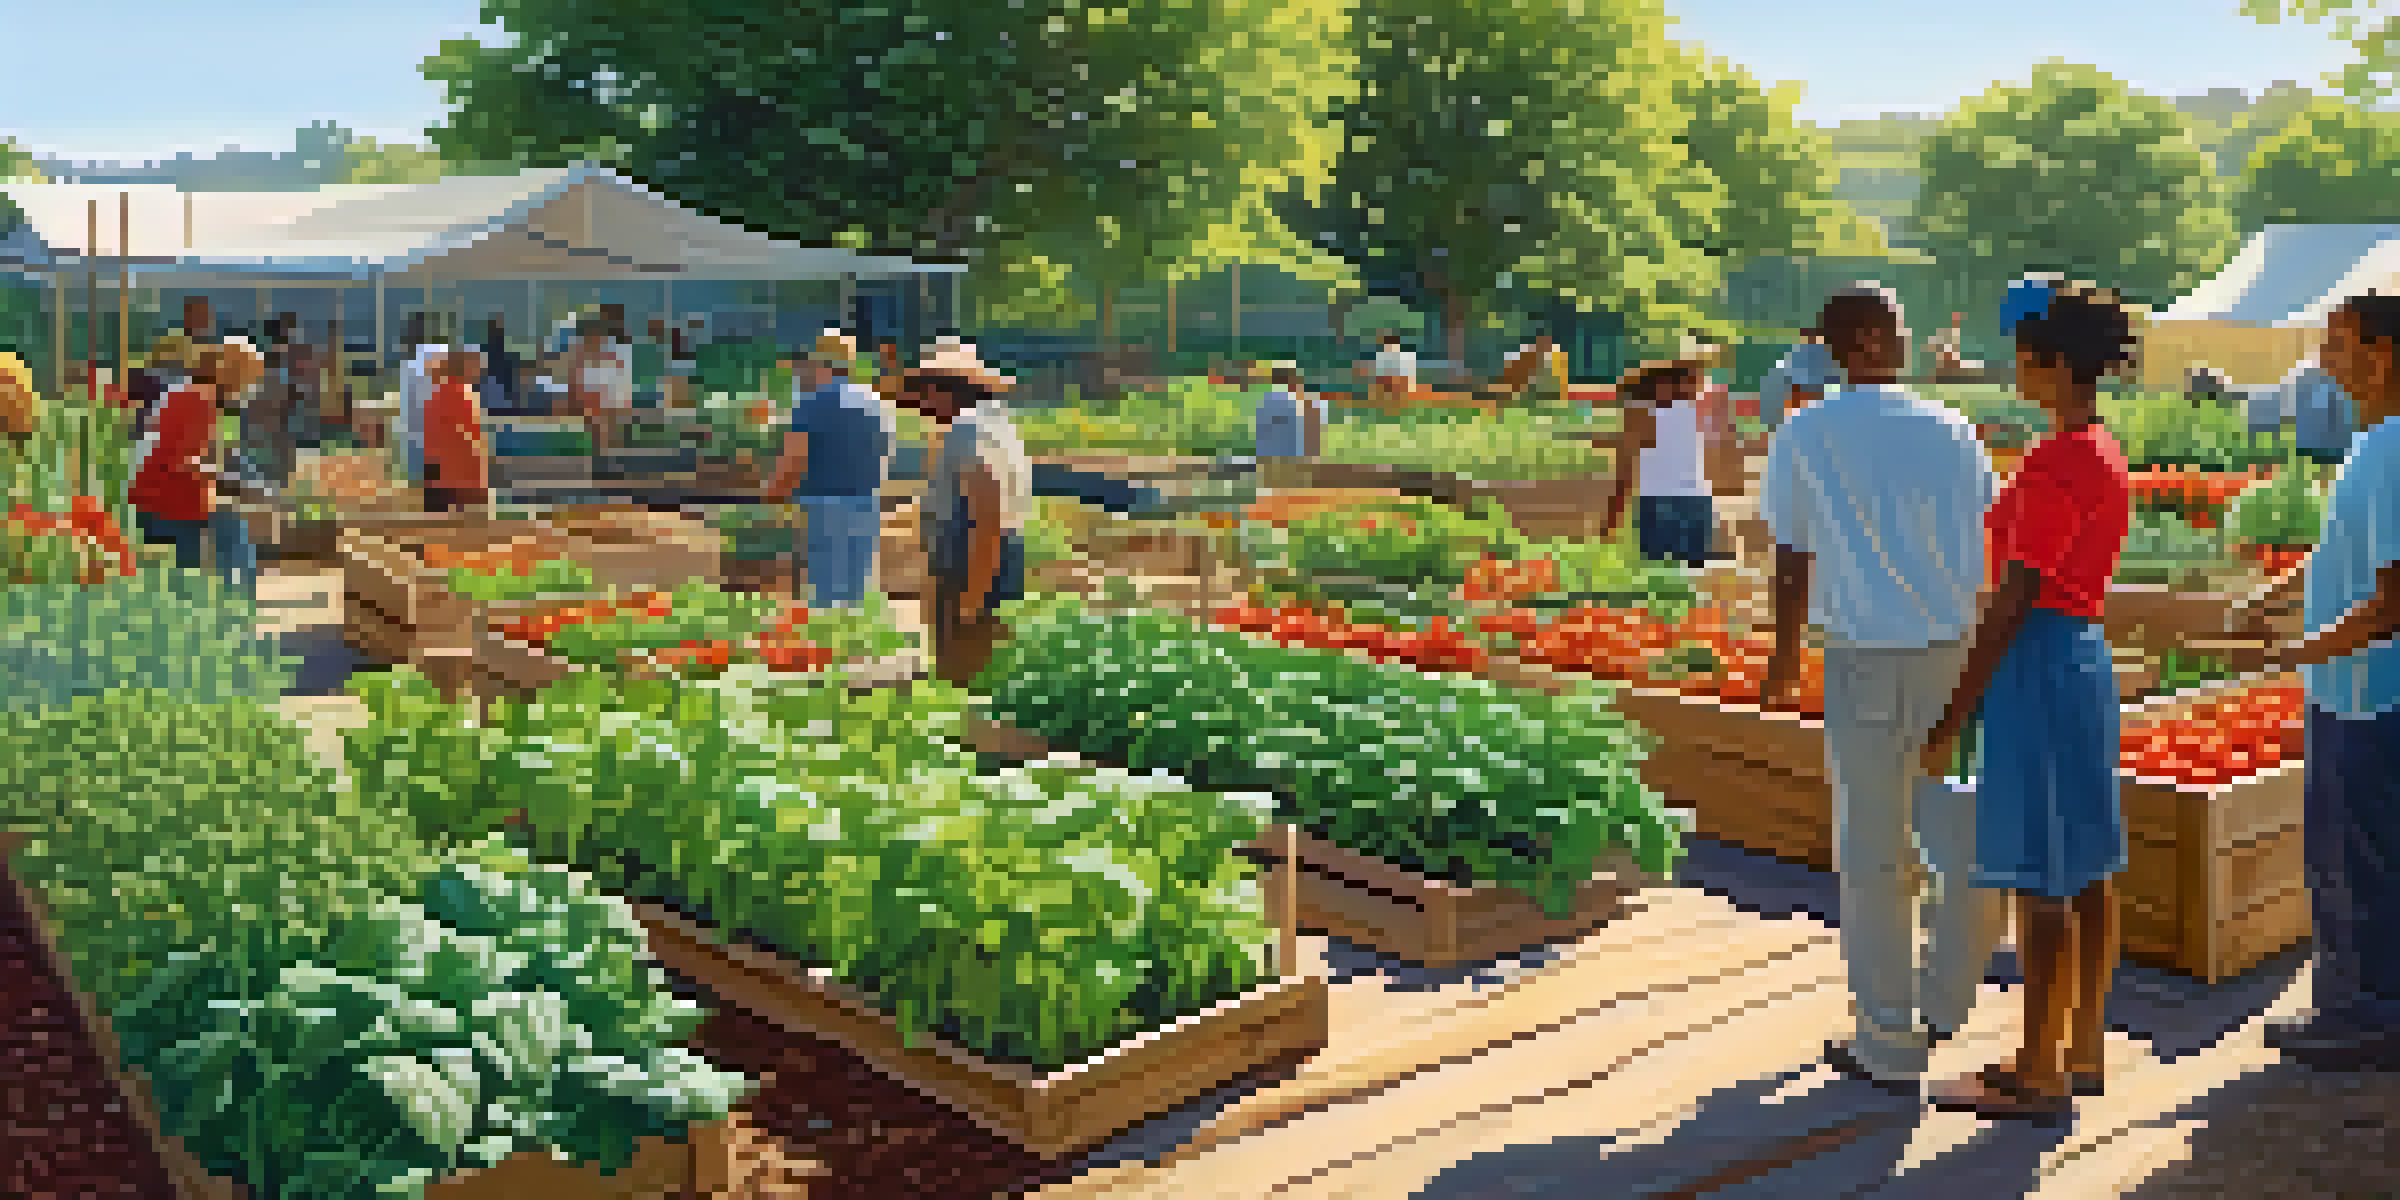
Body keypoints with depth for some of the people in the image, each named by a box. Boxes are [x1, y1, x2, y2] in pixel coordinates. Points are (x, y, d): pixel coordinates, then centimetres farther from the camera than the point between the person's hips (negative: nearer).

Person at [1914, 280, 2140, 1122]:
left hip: (2037, 664, -10)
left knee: (2040, 879, -3)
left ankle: (2039, 1076, 6)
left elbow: (2012, 600, -20)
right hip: (2085, 655, 10)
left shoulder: (2057, 464, -19)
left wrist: (1953, 716, -16)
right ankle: (2084, 1053, 25)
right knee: (2085, 871, 14)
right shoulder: (2104, 452, 12)